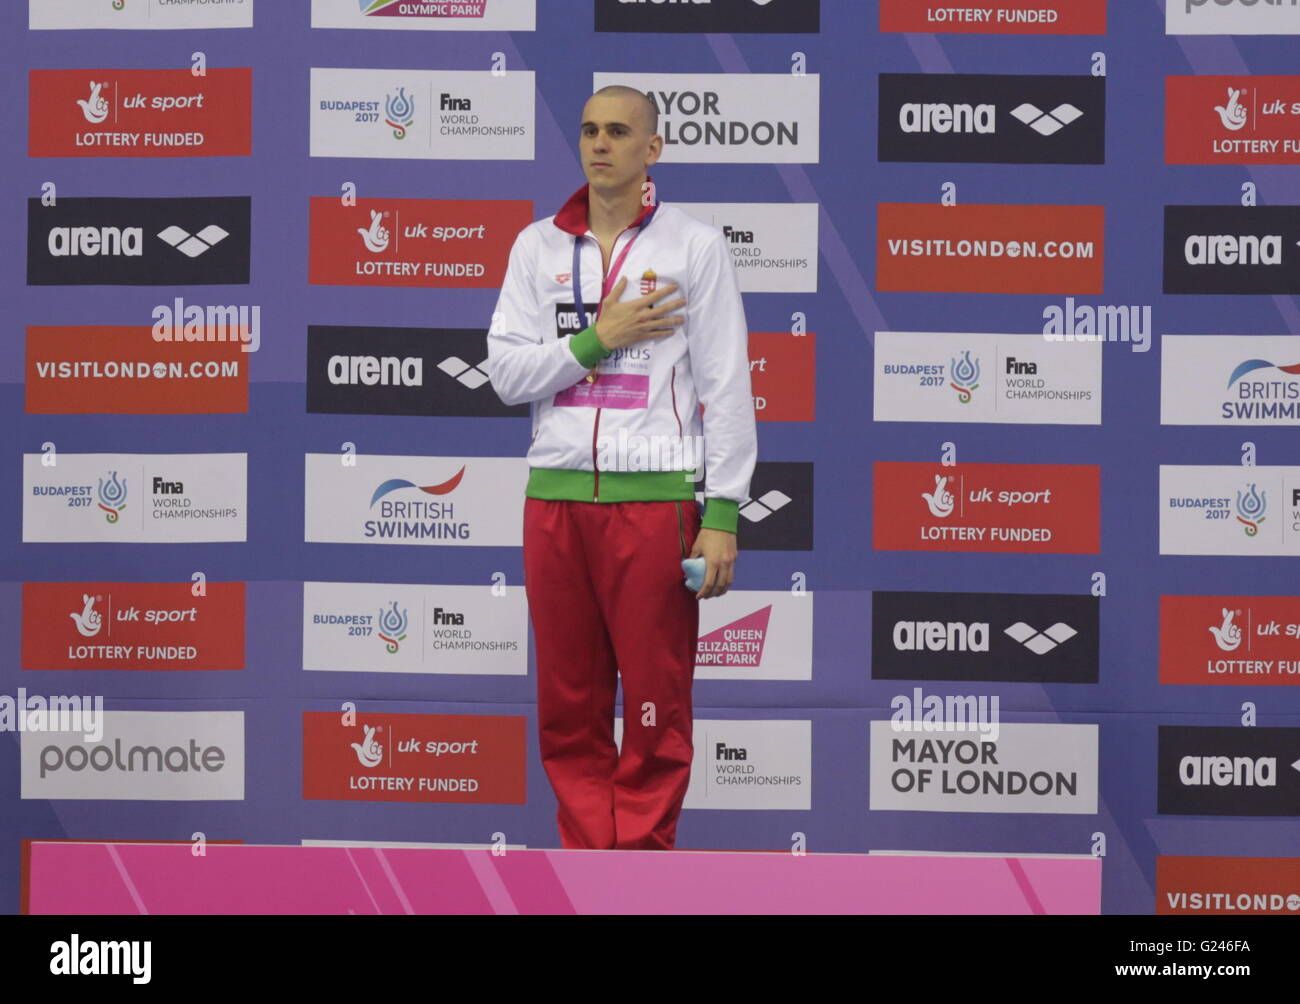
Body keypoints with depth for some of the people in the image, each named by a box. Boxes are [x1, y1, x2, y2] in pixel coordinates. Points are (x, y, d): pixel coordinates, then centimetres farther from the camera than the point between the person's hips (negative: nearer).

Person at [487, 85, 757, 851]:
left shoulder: (695, 246, 2)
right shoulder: (539, 247, 12)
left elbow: (727, 386, -1)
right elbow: (507, 371, 5)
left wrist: (723, 515, -8)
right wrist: (598, 339, -8)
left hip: (655, 496, -3)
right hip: (557, 494, 3)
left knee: (656, 702, -3)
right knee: (569, 703, 4)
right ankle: (588, 854, 12)